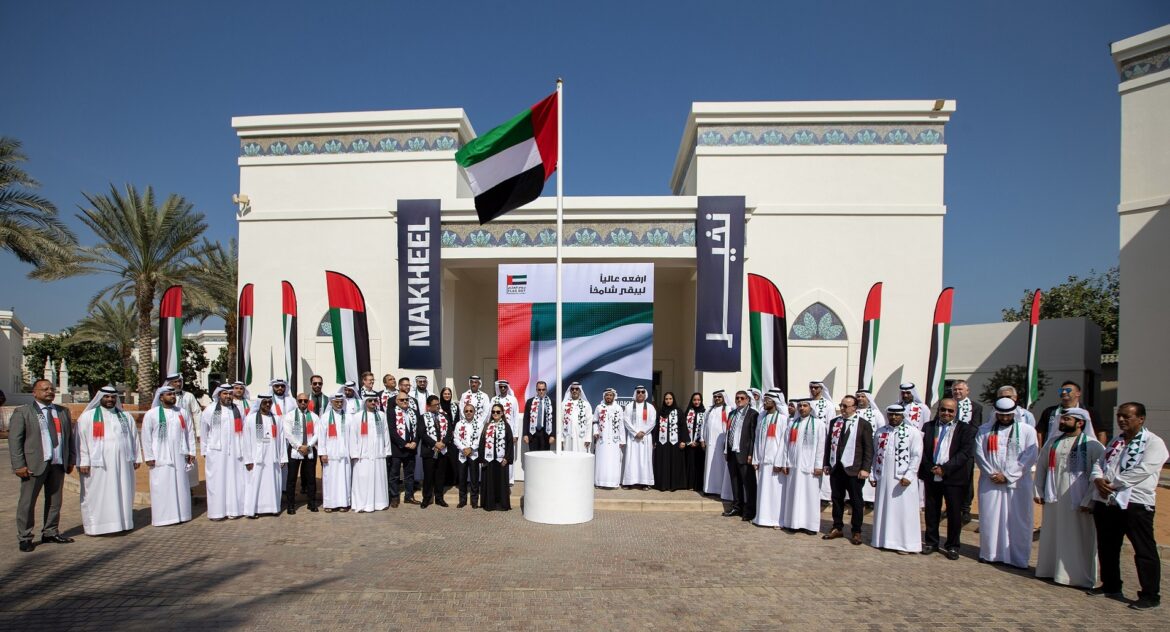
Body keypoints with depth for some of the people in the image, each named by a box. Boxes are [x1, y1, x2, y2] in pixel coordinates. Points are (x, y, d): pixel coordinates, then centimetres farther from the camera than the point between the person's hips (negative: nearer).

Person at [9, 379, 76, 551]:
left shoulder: (63, 412, 13)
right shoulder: (22, 412, -1)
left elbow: (70, 436, 15)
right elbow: (14, 440, -5)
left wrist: (71, 460, 11)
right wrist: (19, 465, -11)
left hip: (58, 464, 4)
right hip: (34, 464, -4)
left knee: (55, 501, 10)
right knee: (27, 502, 2)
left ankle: (50, 533, 21)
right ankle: (24, 538, 12)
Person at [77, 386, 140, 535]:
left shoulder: (125, 417, 14)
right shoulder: (87, 417, 2)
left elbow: (134, 438, 16)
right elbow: (81, 440, -2)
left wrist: (136, 457, 11)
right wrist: (83, 462, -9)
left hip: (122, 463, 4)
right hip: (98, 464, -3)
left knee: (122, 493, 6)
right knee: (97, 495, 0)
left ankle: (122, 522, 13)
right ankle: (95, 525, 7)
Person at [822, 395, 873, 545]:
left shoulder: (863, 424, -3)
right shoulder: (834, 422, 11)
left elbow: (869, 449, -5)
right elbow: (829, 443, 14)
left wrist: (865, 468, -12)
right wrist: (826, 464, 9)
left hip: (853, 469, -4)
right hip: (836, 468, 4)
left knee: (856, 501, 5)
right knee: (837, 499, 11)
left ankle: (856, 532, 15)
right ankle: (837, 528, 22)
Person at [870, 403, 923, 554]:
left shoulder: (913, 432, -2)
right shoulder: (880, 432, 10)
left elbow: (916, 456, -6)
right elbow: (875, 455, 13)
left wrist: (908, 476, -14)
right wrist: (873, 475, 8)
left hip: (903, 479, -4)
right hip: (883, 478, 4)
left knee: (903, 510, -1)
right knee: (883, 509, 9)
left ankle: (905, 543, 8)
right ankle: (883, 539, 20)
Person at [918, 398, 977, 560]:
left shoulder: (966, 429, 1)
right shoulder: (928, 426, 10)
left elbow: (965, 453, -10)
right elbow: (922, 449, 5)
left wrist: (945, 469, -15)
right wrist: (930, 468, -10)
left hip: (954, 478, -2)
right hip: (931, 476, 3)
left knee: (954, 513, 4)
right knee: (931, 512, 10)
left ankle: (952, 546, 16)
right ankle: (931, 542, 23)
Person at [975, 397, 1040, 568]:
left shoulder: (1027, 431, 3)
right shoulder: (985, 430, 9)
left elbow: (1030, 457, -5)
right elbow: (979, 453, 3)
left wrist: (1007, 475, -10)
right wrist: (991, 473, -10)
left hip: (1017, 483, -2)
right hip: (990, 483, 2)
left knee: (1017, 521, 0)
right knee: (990, 519, 5)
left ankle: (1018, 557, 10)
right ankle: (989, 553, 16)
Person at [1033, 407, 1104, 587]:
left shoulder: (1093, 446, -8)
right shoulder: (1052, 442, 9)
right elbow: (1041, 467, 15)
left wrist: (1089, 501, -14)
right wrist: (1038, 491, 10)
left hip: (1077, 501, -5)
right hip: (1053, 499, 5)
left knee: (1077, 539, 2)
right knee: (1052, 535, 13)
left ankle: (1078, 576, 13)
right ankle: (1049, 569, 25)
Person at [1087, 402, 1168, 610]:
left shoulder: (1154, 442, -6)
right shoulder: (1115, 441, 17)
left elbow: (1142, 470, -18)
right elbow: (1099, 462, 15)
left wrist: (1112, 483, -15)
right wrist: (1098, 479, -7)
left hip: (1135, 504, -7)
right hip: (1105, 502, 8)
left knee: (1144, 551, -1)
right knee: (1107, 547, 16)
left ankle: (1150, 595, 10)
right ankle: (1110, 586, 30)